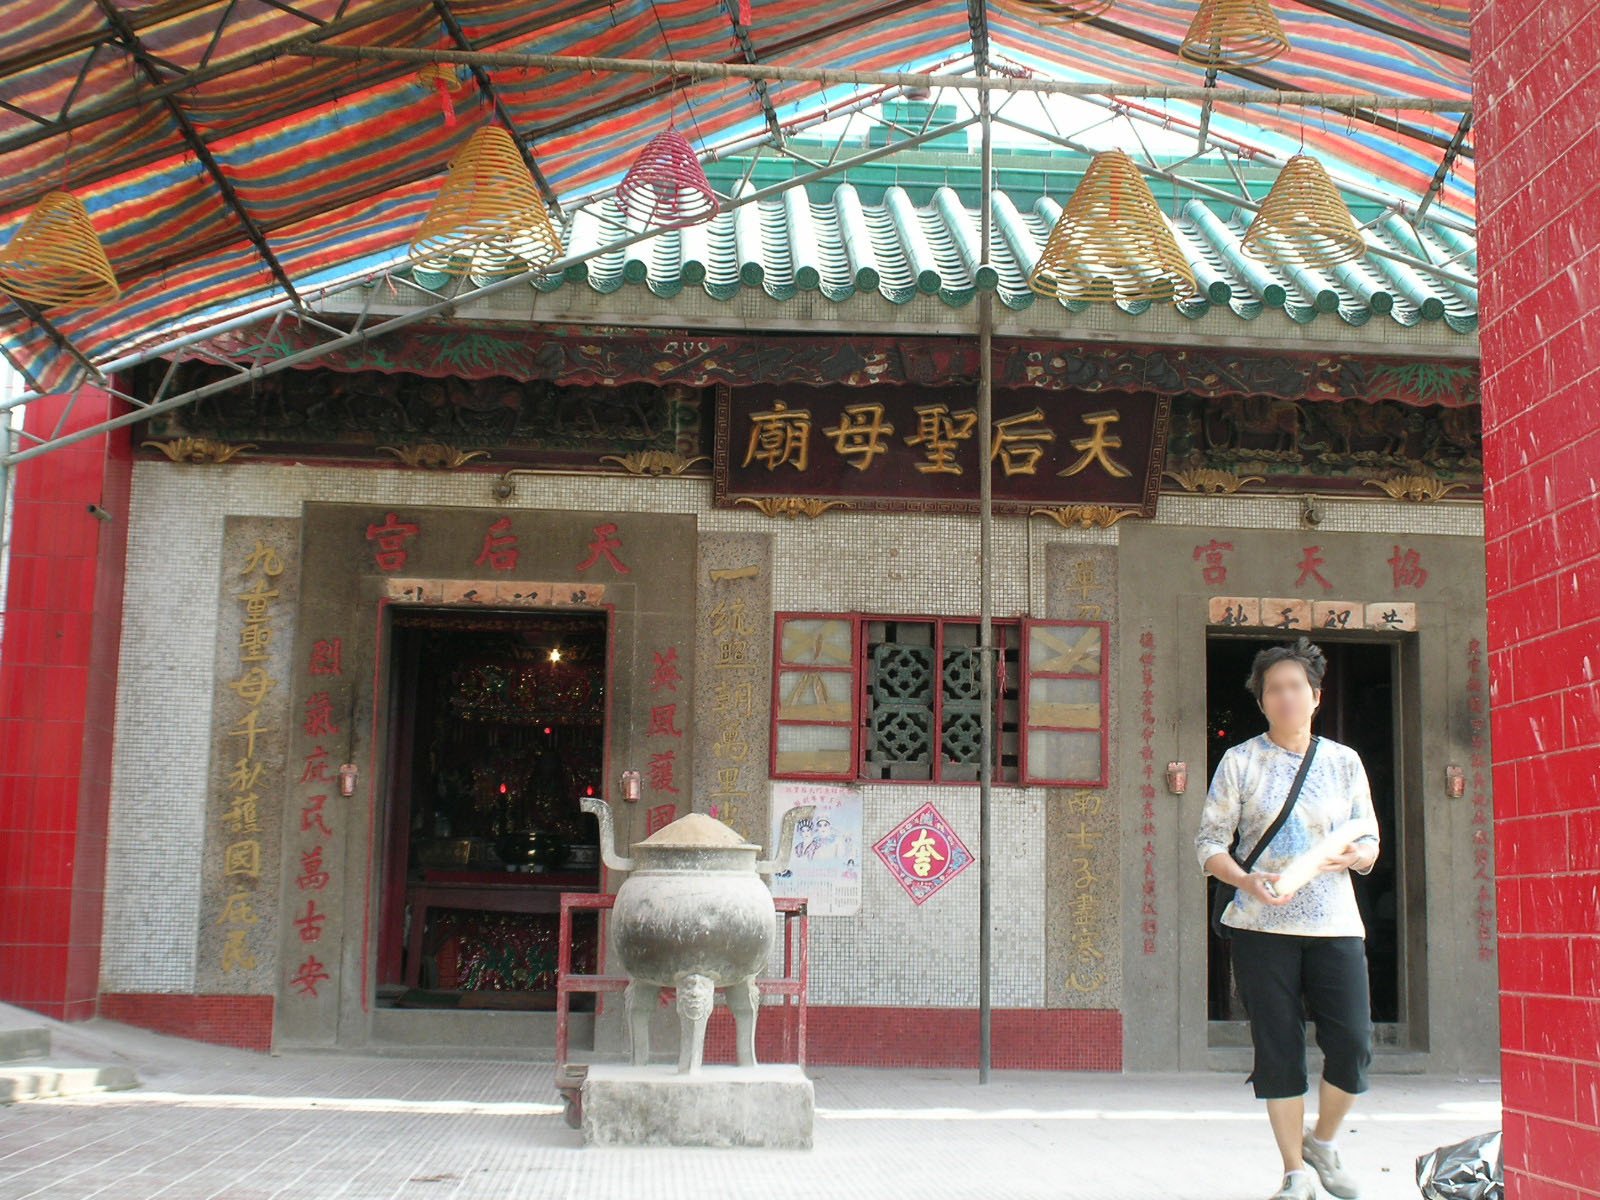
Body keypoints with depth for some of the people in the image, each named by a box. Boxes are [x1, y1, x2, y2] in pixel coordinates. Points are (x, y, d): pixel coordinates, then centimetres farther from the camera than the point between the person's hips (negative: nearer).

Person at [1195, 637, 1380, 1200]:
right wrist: (1247, 881, -17)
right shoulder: (1240, 762, 3)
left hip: (1334, 923, 2)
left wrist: (1352, 856, -12)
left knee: (1353, 1045, -6)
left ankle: (1323, 1141, 21)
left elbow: (1369, 843, 12)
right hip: (1262, 926, -2)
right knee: (1278, 1048, 0)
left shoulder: (1344, 761, 9)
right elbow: (1210, 841, 0)